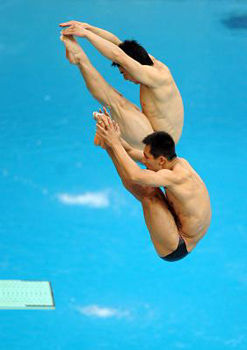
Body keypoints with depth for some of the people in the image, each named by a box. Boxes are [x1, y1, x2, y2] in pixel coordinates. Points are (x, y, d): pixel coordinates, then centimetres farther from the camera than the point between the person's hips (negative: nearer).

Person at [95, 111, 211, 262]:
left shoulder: (178, 177, -30)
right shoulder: (180, 162, -2)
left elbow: (135, 175, -40)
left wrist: (116, 143, -30)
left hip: (176, 249, -9)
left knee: (150, 193, -22)